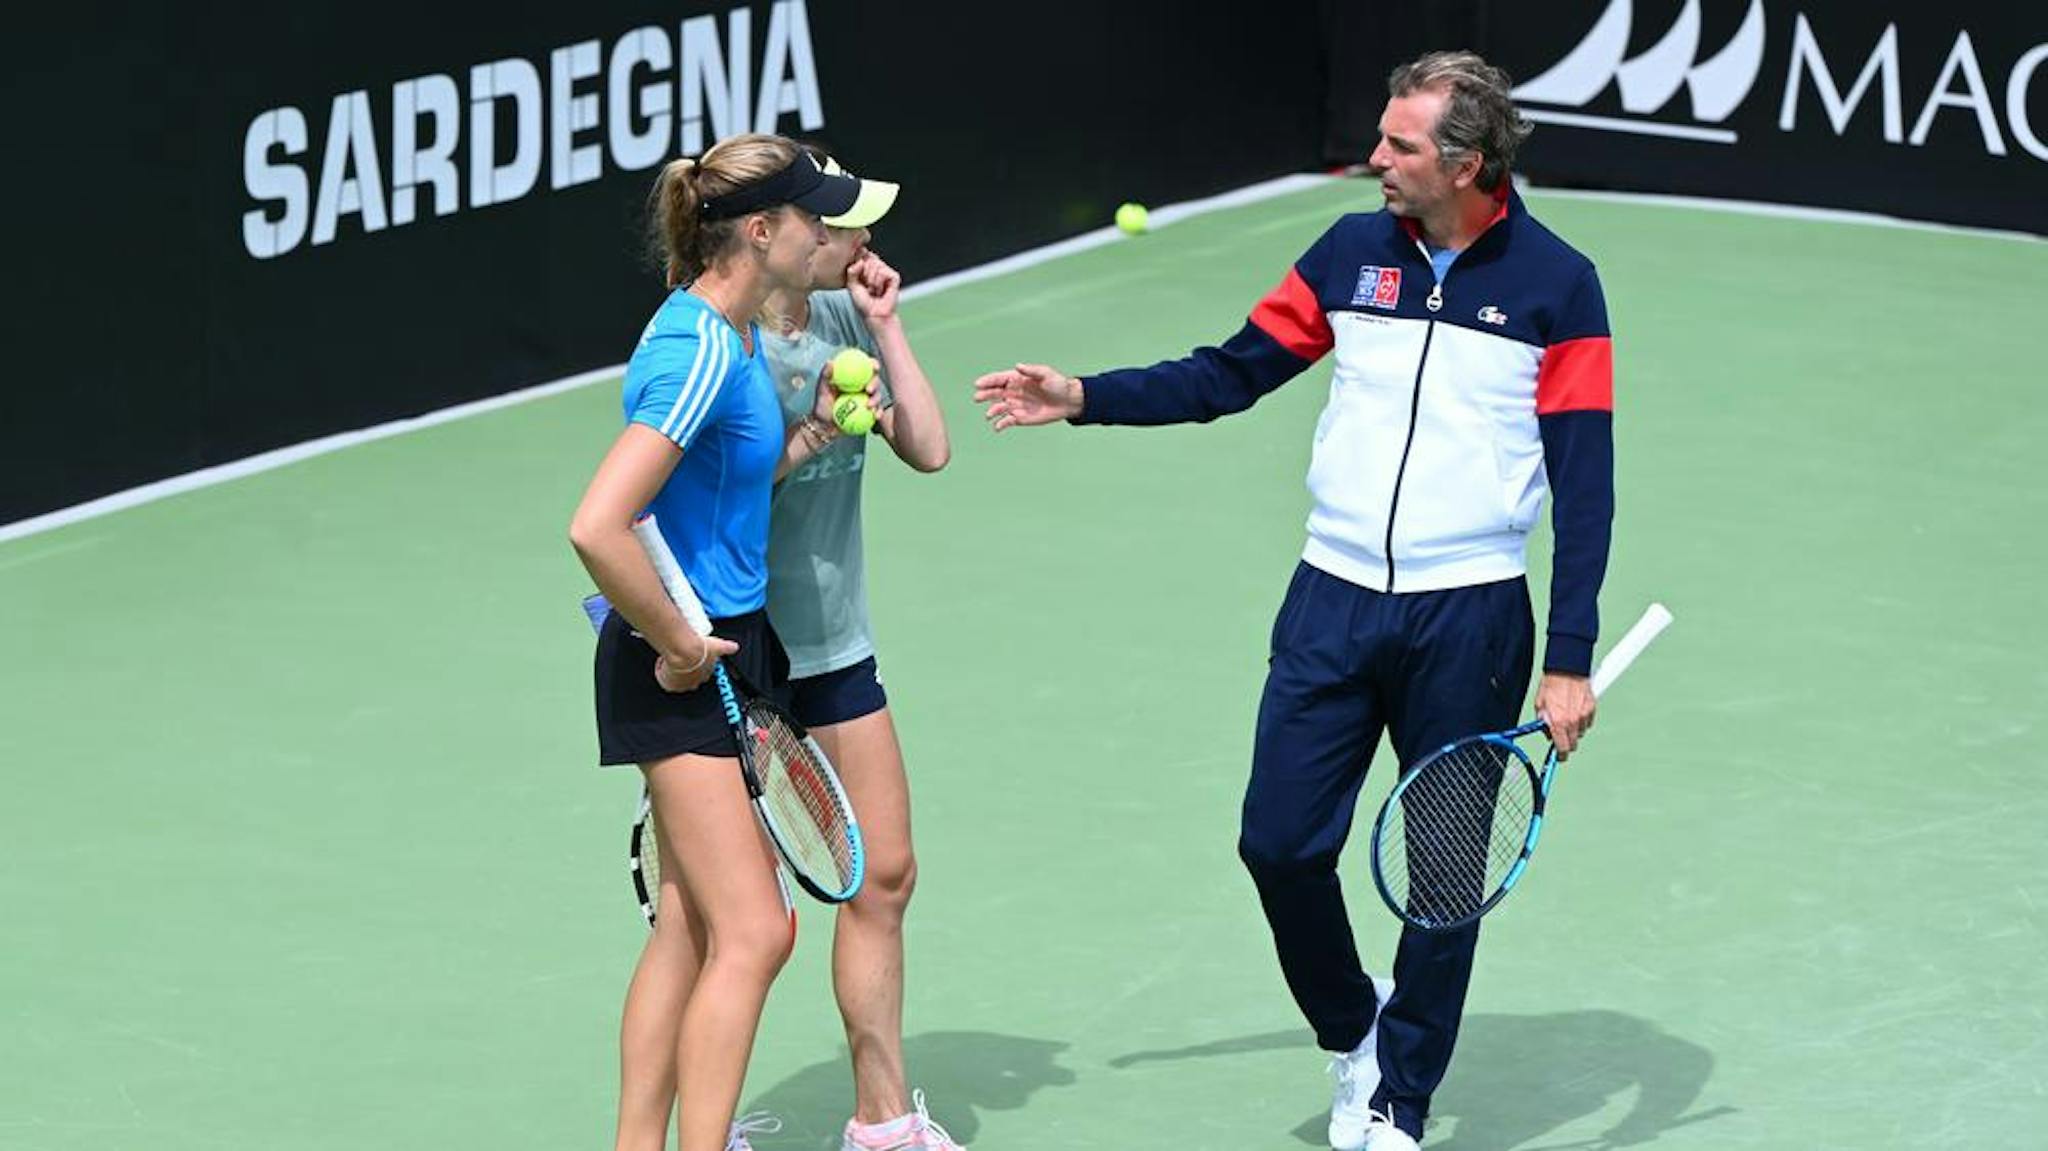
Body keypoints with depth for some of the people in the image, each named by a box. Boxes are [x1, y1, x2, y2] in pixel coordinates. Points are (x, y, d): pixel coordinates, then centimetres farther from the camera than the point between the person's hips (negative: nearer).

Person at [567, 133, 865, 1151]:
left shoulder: (732, 335, 8)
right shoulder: (697, 354, -22)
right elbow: (596, 529, -30)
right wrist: (676, 644, -19)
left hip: (730, 646, 10)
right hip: (683, 667, -10)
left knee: (692, 926, 12)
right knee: (752, 934, -11)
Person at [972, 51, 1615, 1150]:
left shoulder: (1556, 285, -5)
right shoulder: (1352, 252, 6)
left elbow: (1584, 482, -5)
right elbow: (1228, 374, 13)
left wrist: (1570, 660, -10)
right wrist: (1082, 397, 2)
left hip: (1468, 620, -3)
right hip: (1335, 598, 3)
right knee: (1279, 841, -1)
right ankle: (1351, 1032, 25)